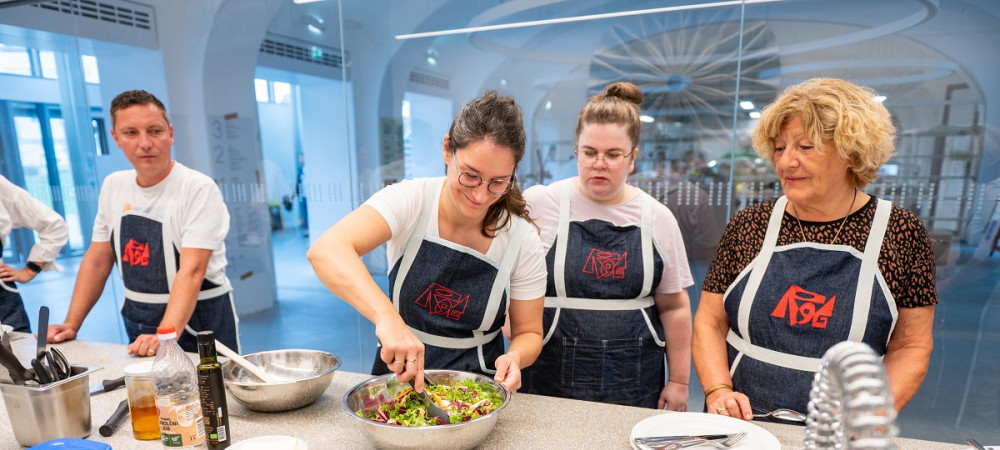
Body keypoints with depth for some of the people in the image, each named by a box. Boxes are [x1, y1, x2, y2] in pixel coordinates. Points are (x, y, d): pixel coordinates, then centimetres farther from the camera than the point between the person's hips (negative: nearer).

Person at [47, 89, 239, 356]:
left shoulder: (199, 189, -18)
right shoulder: (113, 186, 3)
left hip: (196, 319, -6)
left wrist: (165, 336, -34)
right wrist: (71, 324, 5)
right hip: (137, 321, 6)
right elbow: (97, 261, 11)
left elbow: (192, 271, -25)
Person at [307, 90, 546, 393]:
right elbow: (325, 251, -31)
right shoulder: (410, 200, -15)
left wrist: (515, 356, -25)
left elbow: (529, 334, -2)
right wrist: (387, 317, -46)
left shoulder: (523, 241, -13)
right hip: (397, 375, 0)